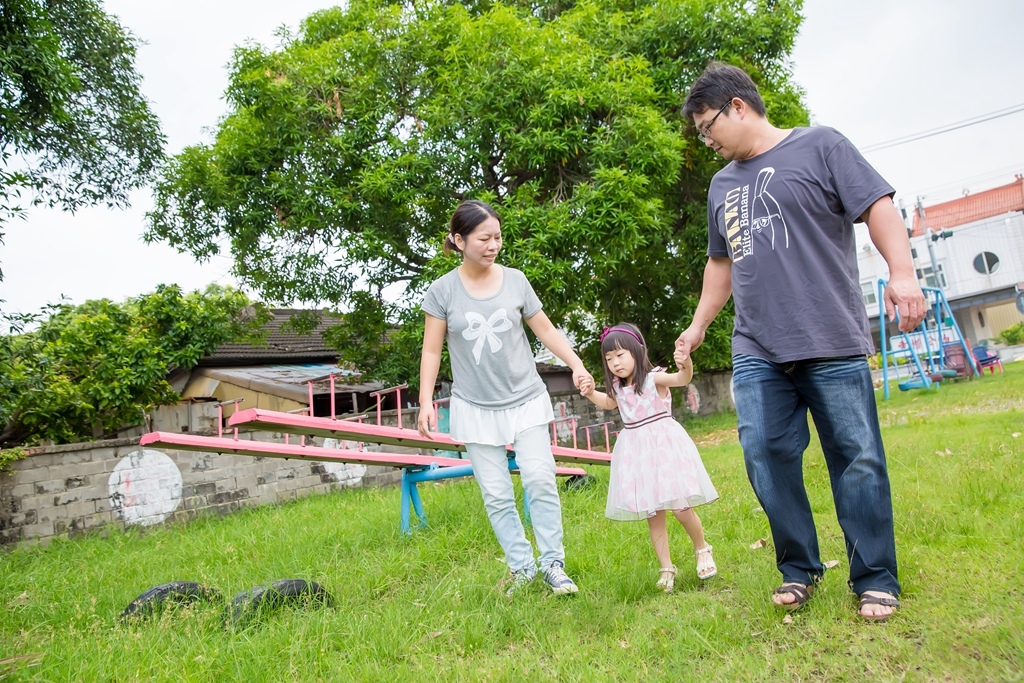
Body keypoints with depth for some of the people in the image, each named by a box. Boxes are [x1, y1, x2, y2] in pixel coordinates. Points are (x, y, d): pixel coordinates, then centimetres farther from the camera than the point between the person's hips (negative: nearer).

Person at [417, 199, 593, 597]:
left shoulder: (515, 280, 1)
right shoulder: (443, 290, -3)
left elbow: (545, 330, 7)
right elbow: (432, 350, 1)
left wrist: (576, 365, -6)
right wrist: (426, 401, -6)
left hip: (525, 399, 1)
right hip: (475, 407, 0)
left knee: (540, 480, -7)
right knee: (496, 496, 2)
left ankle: (553, 564, 6)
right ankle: (521, 568, 15)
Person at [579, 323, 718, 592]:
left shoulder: (653, 378, -13)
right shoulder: (618, 387, 6)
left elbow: (682, 379, -32)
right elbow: (609, 403, 28)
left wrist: (686, 365, -54)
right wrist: (592, 393, 9)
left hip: (664, 446, -6)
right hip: (636, 453, 6)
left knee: (680, 508, -5)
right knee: (652, 516, 8)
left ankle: (702, 549, 24)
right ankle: (666, 569, 20)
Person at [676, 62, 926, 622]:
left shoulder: (819, 146, 5)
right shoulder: (722, 185, 21)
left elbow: (878, 208, -3)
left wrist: (902, 273, -17)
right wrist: (698, 325, 26)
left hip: (832, 344, -5)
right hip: (757, 352, 5)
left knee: (857, 460, 0)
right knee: (766, 458, -1)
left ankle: (875, 580, 14)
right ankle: (798, 569, 15)